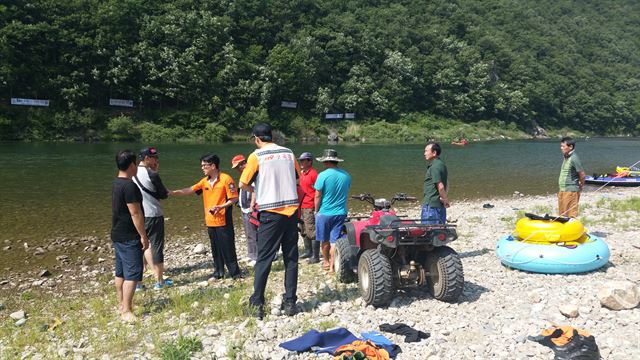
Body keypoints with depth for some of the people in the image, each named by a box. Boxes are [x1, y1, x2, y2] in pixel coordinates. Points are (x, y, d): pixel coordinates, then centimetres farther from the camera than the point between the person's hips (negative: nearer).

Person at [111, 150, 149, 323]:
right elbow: (135, 213, -22)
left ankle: (122, 304, 27)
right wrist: (143, 236, -16)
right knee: (132, 274, -5)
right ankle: (126, 311, -2)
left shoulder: (116, 183, 10)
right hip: (129, 237, -10)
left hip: (118, 235, 10)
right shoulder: (129, 185, -21)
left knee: (121, 272, 16)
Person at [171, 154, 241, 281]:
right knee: (215, 248, 13)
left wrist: (220, 207, -23)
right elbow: (190, 190, 7)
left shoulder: (226, 179, -12)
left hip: (223, 220, -7)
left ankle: (235, 273, 10)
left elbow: (234, 198, -13)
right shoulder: (205, 181, 9)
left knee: (227, 247, -1)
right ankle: (218, 273, 23)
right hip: (210, 221, 7)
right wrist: (173, 192, -1)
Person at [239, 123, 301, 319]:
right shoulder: (288, 153, 8)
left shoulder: (256, 156, -5)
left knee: (264, 259, 5)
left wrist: (255, 190, 15)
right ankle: (289, 302, 15)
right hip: (291, 210, 4)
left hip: (270, 213, -4)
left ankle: (257, 303, 8)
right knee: (291, 258, 10)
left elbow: (243, 184, -4)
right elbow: (298, 177, 20)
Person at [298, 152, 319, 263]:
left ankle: (315, 256, -2)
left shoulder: (313, 174, -14)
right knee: (304, 232, 17)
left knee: (312, 232, -7)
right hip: (301, 207, 9)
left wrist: (316, 209, -18)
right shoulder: (301, 173, 14)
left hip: (310, 208, -9)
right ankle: (308, 252, 30)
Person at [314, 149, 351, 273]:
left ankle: (326, 262, 31)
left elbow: (318, 196, -10)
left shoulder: (323, 175, -15)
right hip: (341, 213, 3)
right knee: (335, 240, 7)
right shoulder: (346, 175, 0)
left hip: (324, 213, -3)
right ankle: (332, 266, 10)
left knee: (324, 240, 15)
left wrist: (316, 211, 3)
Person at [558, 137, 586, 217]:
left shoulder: (574, 158, -16)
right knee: (562, 214, 15)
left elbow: (582, 175, -14)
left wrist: (581, 186, 1)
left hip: (571, 191, -9)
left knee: (570, 214, -2)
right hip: (562, 190, 9)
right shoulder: (566, 157, 12)